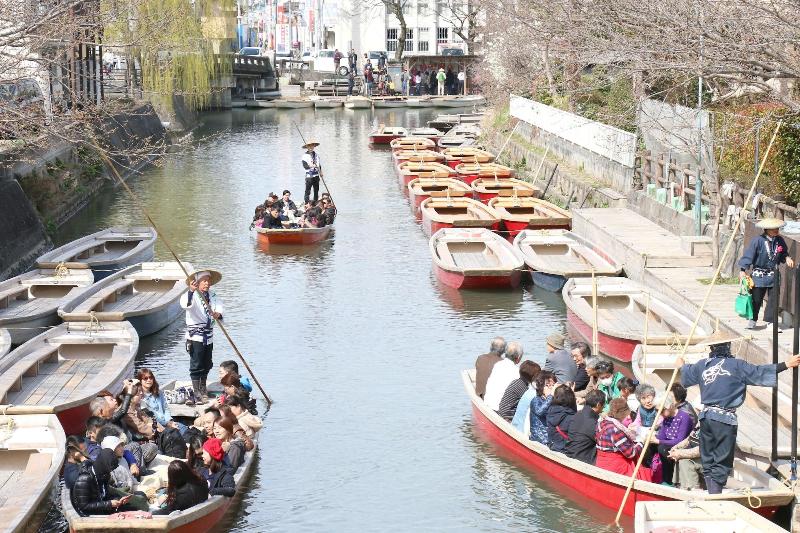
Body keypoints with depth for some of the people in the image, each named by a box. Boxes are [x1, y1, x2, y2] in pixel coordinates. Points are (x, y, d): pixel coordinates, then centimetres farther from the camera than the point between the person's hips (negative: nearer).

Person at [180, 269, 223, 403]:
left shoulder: (213, 296, 8)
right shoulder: (192, 296, -12)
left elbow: (219, 306, -3)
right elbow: (185, 304, -33)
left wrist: (218, 314, -26)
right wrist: (191, 291, -50)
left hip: (208, 337, 6)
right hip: (195, 337, -6)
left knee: (207, 365, 16)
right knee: (196, 365, -3)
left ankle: (203, 389, 32)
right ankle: (197, 392, 4)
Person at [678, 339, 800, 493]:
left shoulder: (702, 365, 10)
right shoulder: (736, 366, -7)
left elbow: (688, 373, 29)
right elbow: (760, 372, -10)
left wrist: (681, 366, 53)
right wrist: (786, 364, -6)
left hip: (706, 416, 5)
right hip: (725, 418, -5)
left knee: (708, 461, 13)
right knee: (722, 463, -1)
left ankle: (712, 496, 16)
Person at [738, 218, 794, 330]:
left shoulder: (780, 240, 1)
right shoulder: (758, 241, -15)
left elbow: (783, 253, 16)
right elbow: (748, 255, -15)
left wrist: (787, 258, -7)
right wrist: (743, 270, -21)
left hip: (774, 276, 4)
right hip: (759, 275, -4)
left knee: (774, 299, 2)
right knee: (756, 299, 5)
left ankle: (770, 322, 11)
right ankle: (752, 320, 22)